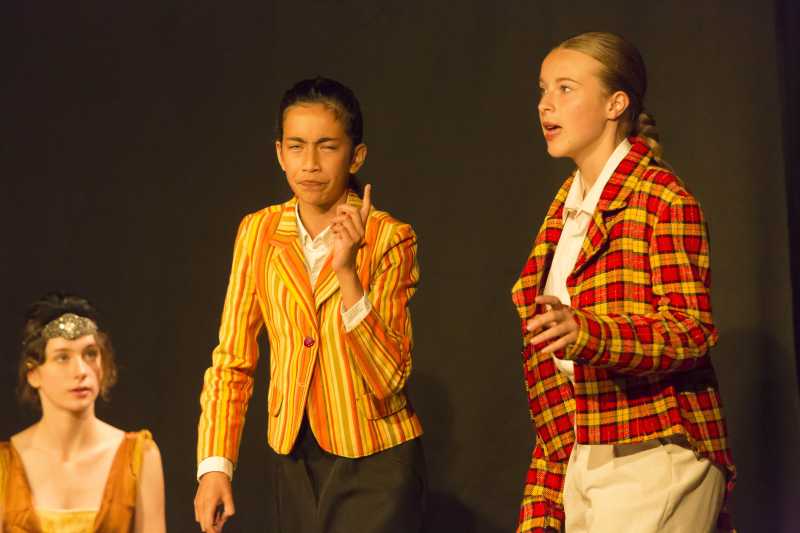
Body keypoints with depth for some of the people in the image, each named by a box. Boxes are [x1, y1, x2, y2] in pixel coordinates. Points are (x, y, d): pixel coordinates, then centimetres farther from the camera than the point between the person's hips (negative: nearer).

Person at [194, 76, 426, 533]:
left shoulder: (390, 238, -9)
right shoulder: (259, 231, 1)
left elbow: (389, 378, -17)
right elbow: (232, 359, 2)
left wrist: (346, 270, -26)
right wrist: (215, 465, -8)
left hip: (374, 465, -3)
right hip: (296, 458, 3)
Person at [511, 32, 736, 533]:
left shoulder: (662, 198, -8)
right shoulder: (565, 209, 16)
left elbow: (691, 330, -15)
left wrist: (584, 333, -32)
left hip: (653, 462, -7)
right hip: (579, 465, 7)